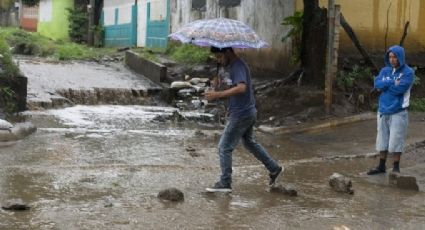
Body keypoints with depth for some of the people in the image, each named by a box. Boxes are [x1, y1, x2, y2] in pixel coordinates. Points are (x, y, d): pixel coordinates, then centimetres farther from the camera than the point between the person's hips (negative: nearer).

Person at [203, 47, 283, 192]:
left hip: (241, 115, -11)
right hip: (249, 113, 11)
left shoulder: (238, 67, -20)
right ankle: (274, 168, 35)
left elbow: (241, 88, -36)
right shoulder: (234, 66, 12)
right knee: (249, 142, 26)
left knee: (224, 147, -4)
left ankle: (225, 184, 2)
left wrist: (218, 95, -36)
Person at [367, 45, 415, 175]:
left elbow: (400, 88, -19)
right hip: (383, 111, 5)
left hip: (398, 112, -5)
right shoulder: (385, 71, 10)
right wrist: (392, 82, -16)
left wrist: (384, 86, -6)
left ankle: (396, 168, 7)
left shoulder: (408, 72, -6)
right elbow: (377, 84, -5)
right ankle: (381, 166, 21)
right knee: (382, 139, 11)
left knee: (396, 141, -4)